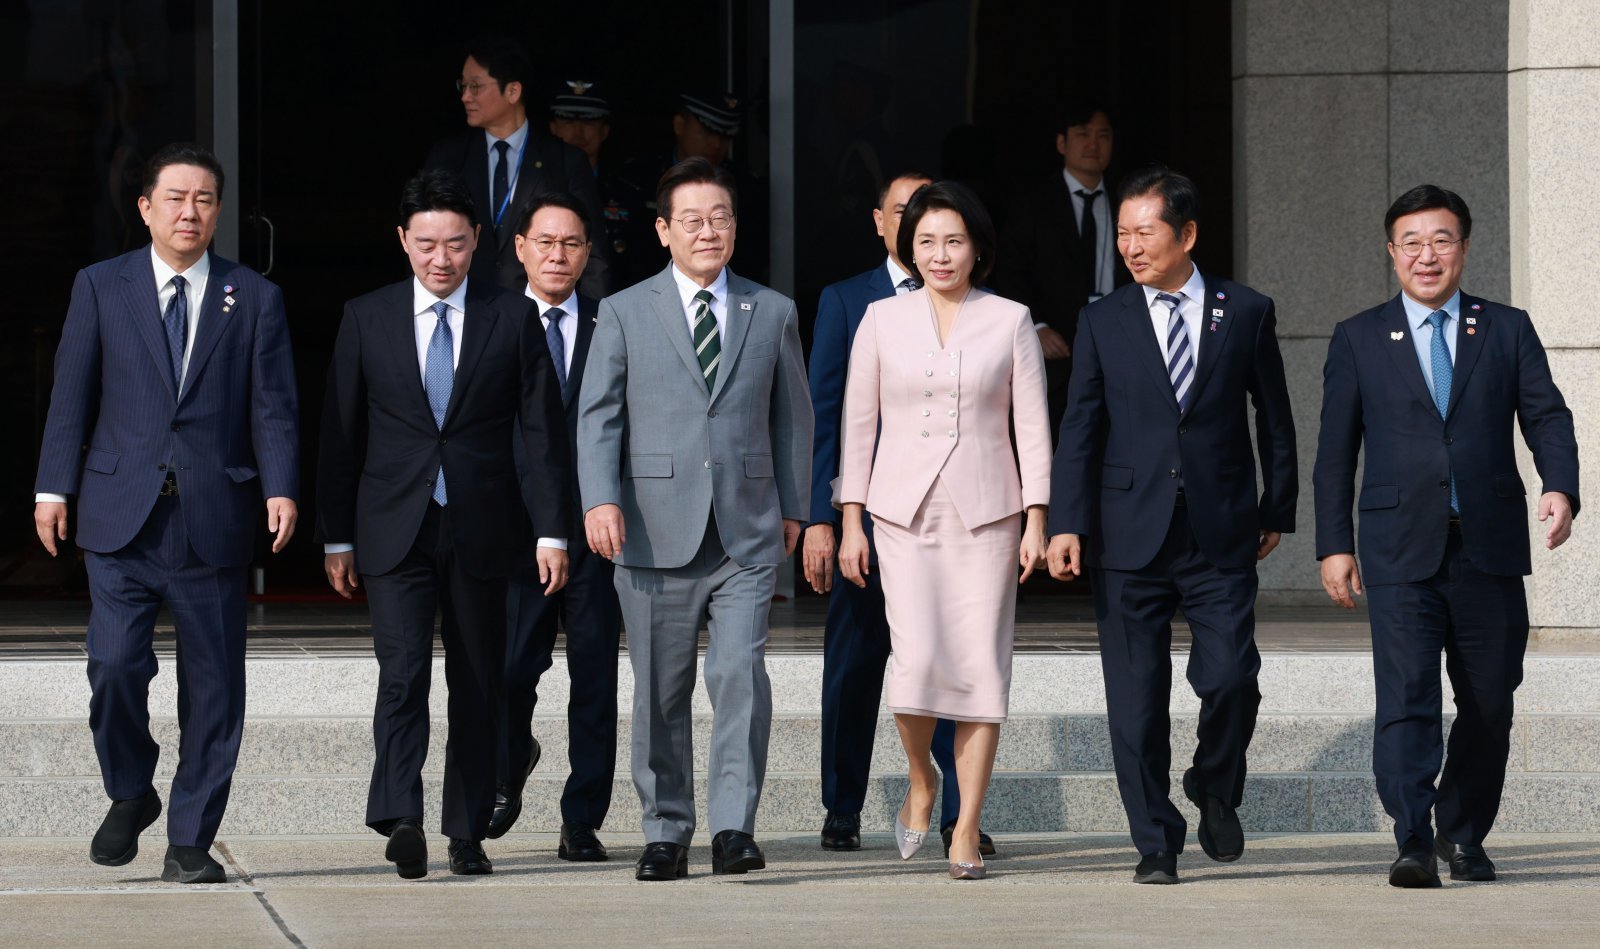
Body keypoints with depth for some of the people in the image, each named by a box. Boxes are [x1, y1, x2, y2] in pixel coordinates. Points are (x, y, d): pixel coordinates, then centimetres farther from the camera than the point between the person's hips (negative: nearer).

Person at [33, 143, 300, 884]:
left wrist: (280, 488, -10)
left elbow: (274, 404, 4)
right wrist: (55, 487, -1)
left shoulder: (254, 299, 9)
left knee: (212, 683, 1)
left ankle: (190, 842, 10)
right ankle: (129, 796, 14)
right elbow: (71, 395, 7)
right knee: (115, 665, -12)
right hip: (122, 516, -1)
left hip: (213, 518, 1)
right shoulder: (100, 288, 9)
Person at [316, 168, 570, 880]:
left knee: (478, 687, 6)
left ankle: (468, 833, 14)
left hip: (480, 530, 1)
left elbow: (542, 434, 3)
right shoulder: (366, 320, 5)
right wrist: (336, 537, 5)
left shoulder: (512, 322, 4)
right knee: (402, 673, -15)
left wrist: (552, 533, -4)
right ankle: (400, 821, -25)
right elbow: (341, 435, 8)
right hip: (396, 529, -1)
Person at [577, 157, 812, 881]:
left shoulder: (772, 313, 13)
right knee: (661, 692, 4)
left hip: (748, 534, 0)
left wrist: (793, 508, 14)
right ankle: (666, 833, 13)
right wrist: (600, 499, -12)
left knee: (741, 673, -13)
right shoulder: (624, 313, 7)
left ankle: (734, 829, -11)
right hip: (656, 534, 0)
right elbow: (598, 415, 1)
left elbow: (792, 416, 18)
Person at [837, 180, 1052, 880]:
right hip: (904, 510, 0)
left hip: (986, 511, 0)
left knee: (981, 666, -3)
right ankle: (920, 782, 16)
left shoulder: (1010, 322, 3)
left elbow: (1033, 427, 3)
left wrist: (1036, 522, -3)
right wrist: (850, 524, 4)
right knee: (917, 660, -13)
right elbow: (859, 423, 7)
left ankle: (967, 830, 3)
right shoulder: (882, 321, 5)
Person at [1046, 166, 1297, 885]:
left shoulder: (1247, 313, 5)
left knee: (1230, 677, -10)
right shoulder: (1102, 322, 7)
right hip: (1130, 535, 1)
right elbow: (1080, 428, 4)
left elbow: (1274, 420, 12)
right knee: (1136, 698, 1)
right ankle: (1156, 844, 10)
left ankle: (1216, 791, 19)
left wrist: (1277, 510, 10)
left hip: (1222, 533, -1)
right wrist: (1067, 523, -5)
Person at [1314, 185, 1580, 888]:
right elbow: (1335, 451, 8)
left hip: (1490, 550, 2)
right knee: (1406, 698, -14)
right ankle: (1414, 843, -19)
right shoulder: (1359, 340, 8)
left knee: (1489, 704, 8)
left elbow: (1547, 417, 3)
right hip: (1402, 553, -2)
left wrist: (1561, 487, -16)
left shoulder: (1508, 331, 10)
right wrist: (1334, 544, 2)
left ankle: (1463, 836, 23)